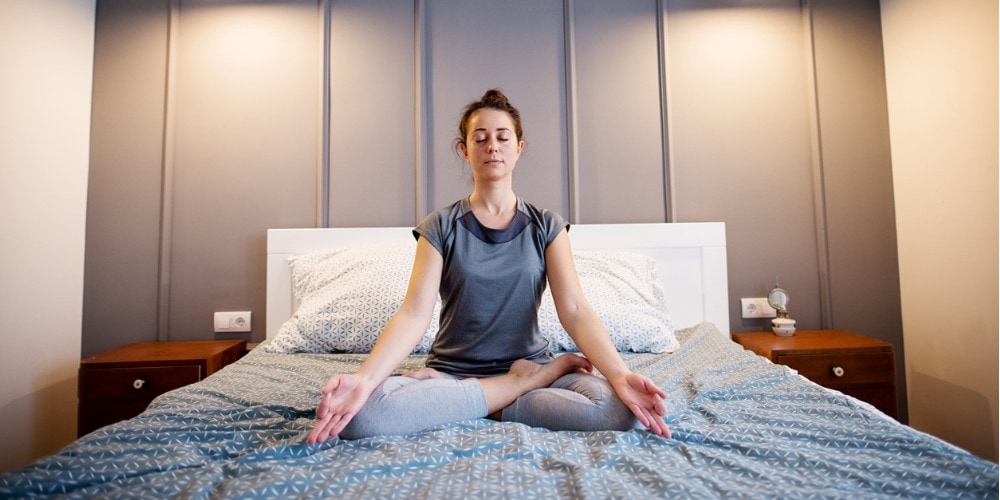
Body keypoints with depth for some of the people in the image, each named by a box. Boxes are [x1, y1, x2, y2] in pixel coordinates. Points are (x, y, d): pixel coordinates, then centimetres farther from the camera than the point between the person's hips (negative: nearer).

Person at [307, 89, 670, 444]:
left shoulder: (546, 227, 3)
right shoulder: (441, 226, 0)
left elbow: (574, 311, -8)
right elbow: (414, 313, -11)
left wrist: (620, 375, -25)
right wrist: (364, 377, -28)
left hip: (531, 363, 0)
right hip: (453, 371, 1)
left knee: (622, 409, -29)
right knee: (364, 411, -30)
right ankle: (531, 382, -14)